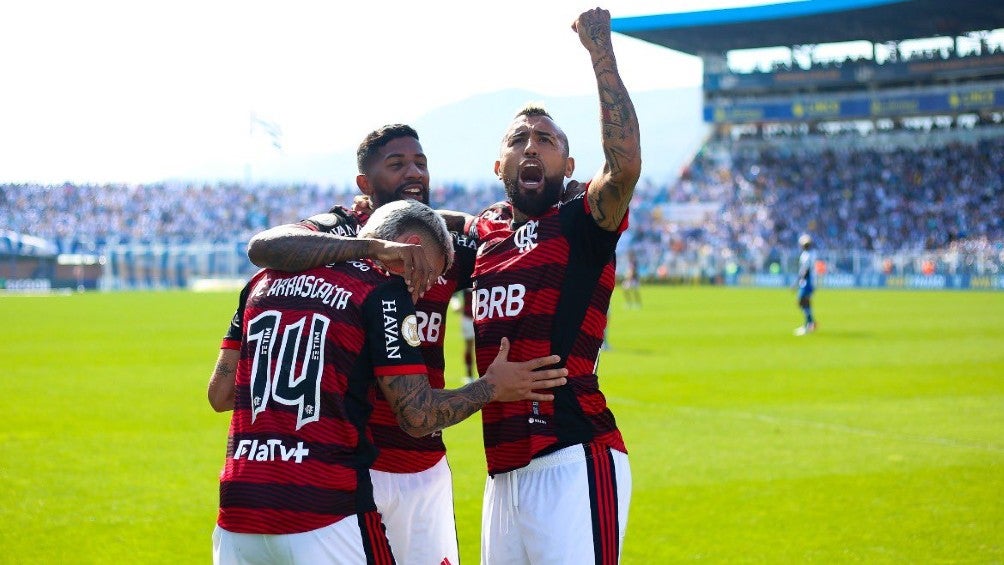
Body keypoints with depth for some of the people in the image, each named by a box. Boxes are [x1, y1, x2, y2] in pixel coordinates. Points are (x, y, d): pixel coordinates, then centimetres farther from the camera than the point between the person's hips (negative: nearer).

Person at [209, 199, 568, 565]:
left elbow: (221, 392, 16)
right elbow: (417, 416, -6)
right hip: (325, 516, -6)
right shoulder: (382, 291, -4)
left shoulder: (264, 279, 14)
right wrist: (492, 387, 8)